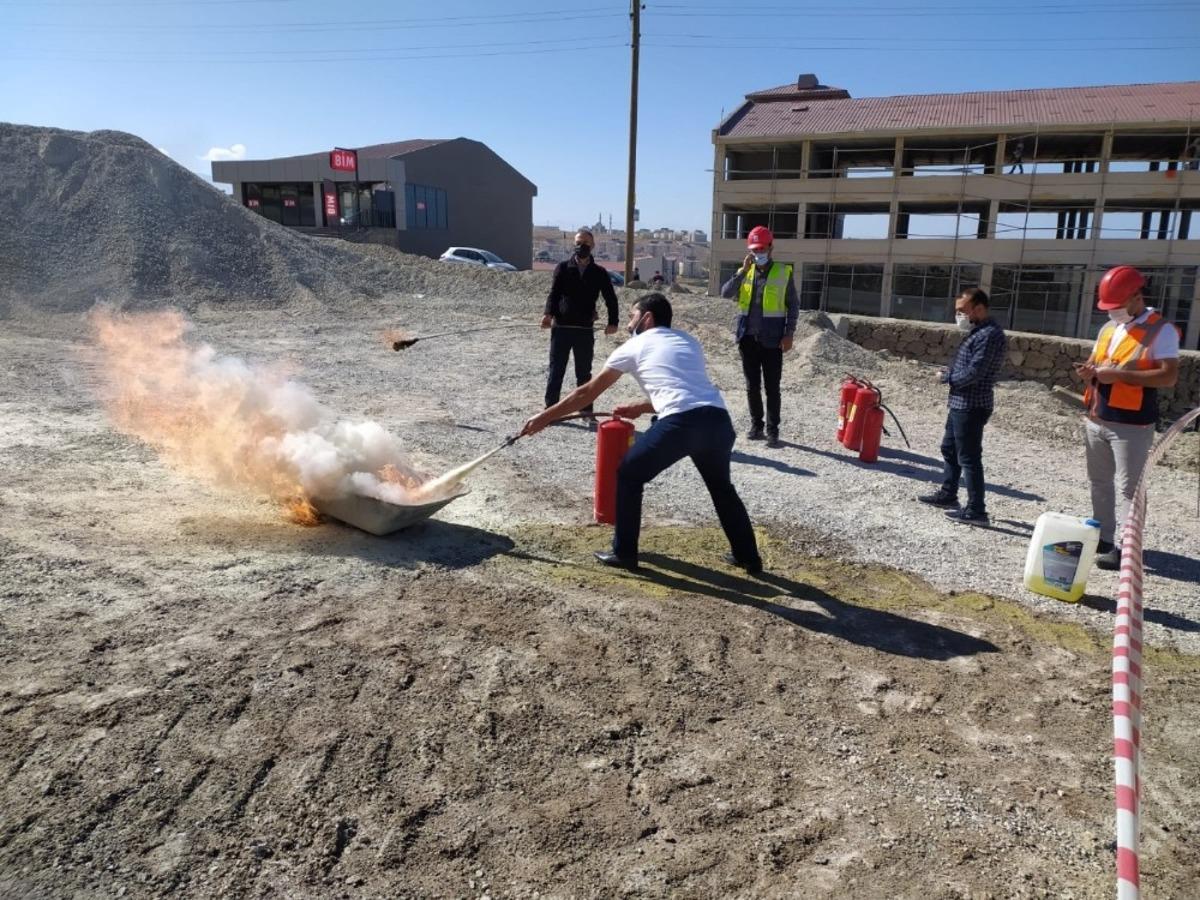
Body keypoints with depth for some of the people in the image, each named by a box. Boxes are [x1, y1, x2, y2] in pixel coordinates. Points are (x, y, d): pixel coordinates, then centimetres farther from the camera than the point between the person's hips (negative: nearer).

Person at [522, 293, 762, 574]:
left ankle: (624, 553, 20)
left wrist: (544, 417, 29)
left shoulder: (634, 346, 17)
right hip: (719, 420, 6)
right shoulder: (689, 342, 31)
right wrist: (639, 408, 46)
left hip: (681, 423, -5)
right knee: (721, 486, 30)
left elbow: (587, 393, 21)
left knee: (629, 476, 17)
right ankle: (749, 557, 35)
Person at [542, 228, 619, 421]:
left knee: (584, 373, 9)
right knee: (555, 371, 3)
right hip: (561, 327, -1)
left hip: (585, 330, 1)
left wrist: (612, 322, -6)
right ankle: (550, 410, 10)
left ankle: (586, 411, 17)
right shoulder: (562, 268, 3)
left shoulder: (599, 272, 5)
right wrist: (548, 314, -19)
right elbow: (554, 294, -2)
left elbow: (611, 298, 6)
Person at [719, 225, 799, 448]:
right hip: (748, 338, 3)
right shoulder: (744, 272, 7)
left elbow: (793, 306, 1)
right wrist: (743, 271, -16)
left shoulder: (783, 272, -1)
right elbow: (726, 293, -7)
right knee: (752, 386, 9)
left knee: (772, 387, 0)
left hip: (771, 339, -3)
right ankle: (756, 425, 19)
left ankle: (772, 430, 6)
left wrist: (789, 335, -7)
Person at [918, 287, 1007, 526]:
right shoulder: (977, 332, 13)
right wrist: (949, 373, 1)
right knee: (949, 449, 21)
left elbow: (972, 374, -24)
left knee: (968, 458, -5)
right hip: (961, 403, 11)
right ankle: (947, 494, 35)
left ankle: (976, 510, 1)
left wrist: (946, 377, -9)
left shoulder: (989, 335, -20)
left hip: (971, 406, -11)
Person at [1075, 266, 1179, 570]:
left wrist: (1119, 374, -22)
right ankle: (1104, 538, 23)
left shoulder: (1161, 331, -9)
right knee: (1100, 483, 13)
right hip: (1096, 421, 8)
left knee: (1127, 488, -6)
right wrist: (1089, 371, -1)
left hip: (1131, 426, -8)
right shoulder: (1108, 328, 14)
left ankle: (1123, 547, -3)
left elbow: (1169, 376, -17)